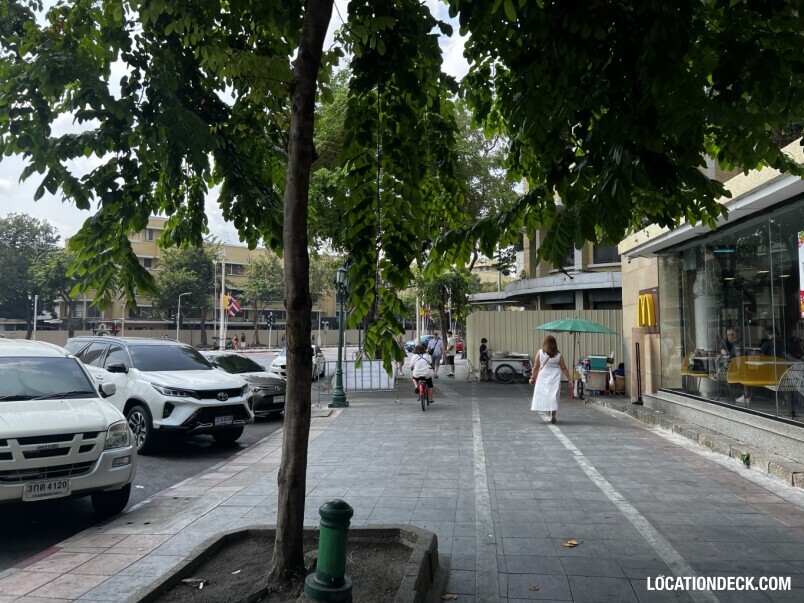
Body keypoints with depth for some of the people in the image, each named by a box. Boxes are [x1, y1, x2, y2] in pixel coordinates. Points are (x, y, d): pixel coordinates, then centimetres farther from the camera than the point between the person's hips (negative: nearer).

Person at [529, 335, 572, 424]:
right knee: (553, 395, 3)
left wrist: (533, 377, 6)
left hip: (543, 378, 0)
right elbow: (564, 368, 2)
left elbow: (536, 367, -3)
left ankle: (549, 415, 11)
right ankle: (552, 415, -8)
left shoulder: (540, 353, -6)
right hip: (555, 379, 1)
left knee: (544, 395, 9)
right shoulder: (558, 356, -2)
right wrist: (569, 379, 11)